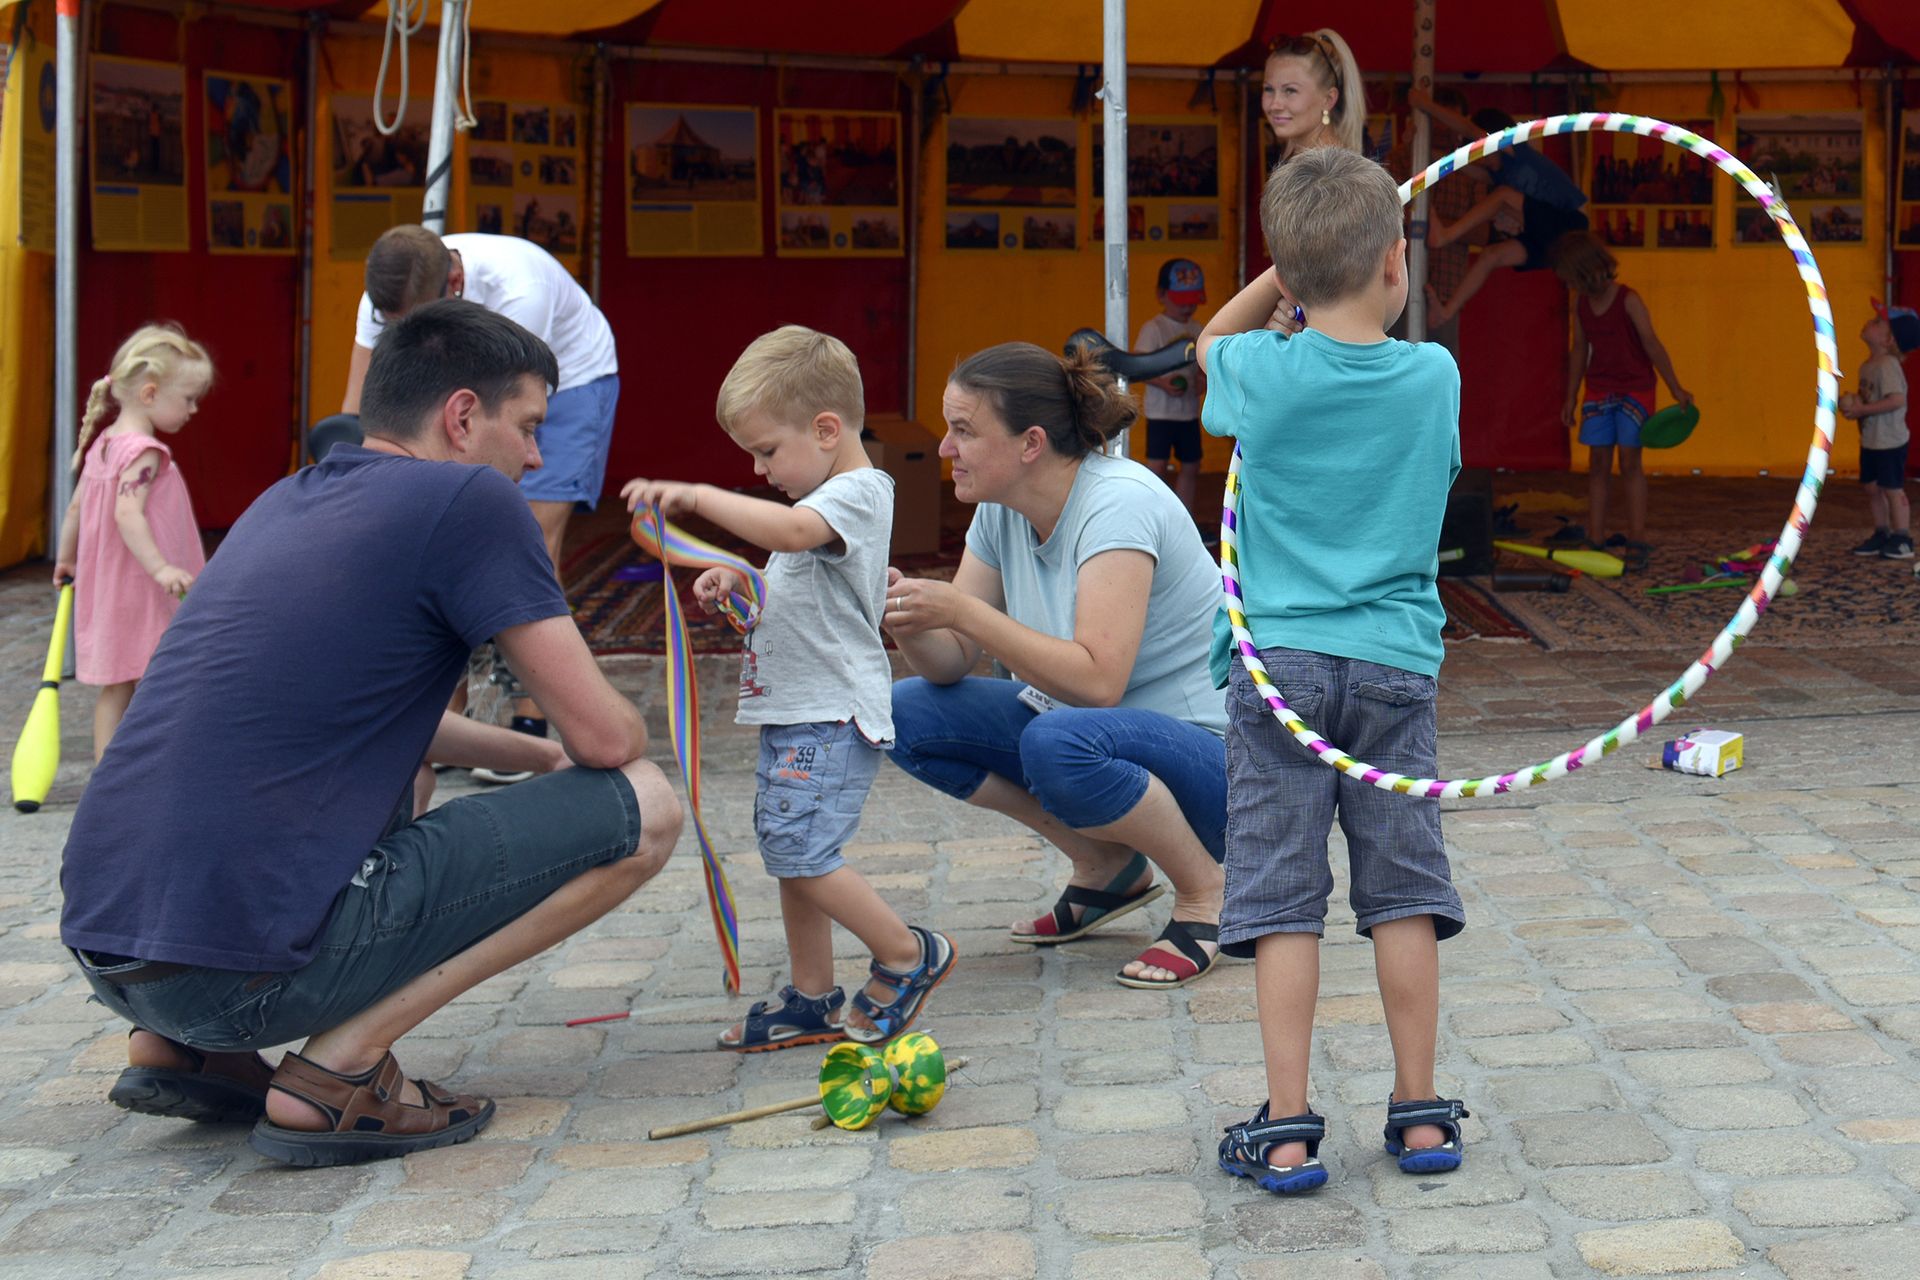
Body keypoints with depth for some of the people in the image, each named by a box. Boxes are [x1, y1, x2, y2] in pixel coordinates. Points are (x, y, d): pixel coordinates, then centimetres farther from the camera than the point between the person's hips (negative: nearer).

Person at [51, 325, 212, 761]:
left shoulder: (102, 445, 11)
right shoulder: (145, 452, -18)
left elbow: (76, 508, 17)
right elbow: (128, 514, -28)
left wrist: (66, 558, 28)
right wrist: (160, 567, -34)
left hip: (107, 590, 9)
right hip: (141, 593, -9)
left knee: (116, 687, 13)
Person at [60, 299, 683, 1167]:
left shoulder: (284, 504, 20)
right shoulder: (466, 500, -3)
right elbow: (605, 737, -2)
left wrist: (540, 756, 34)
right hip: (249, 965, -9)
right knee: (641, 808, 1)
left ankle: (183, 1047, 16)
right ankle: (341, 1068, -5)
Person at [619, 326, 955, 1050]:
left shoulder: (857, 493, -14)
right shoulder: (825, 502, 19)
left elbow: (789, 531, -35)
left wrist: (696, 496, -35)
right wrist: (738, 584, 11)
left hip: (832, 717, -11)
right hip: (798, 713, 11)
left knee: (798, 849, -14)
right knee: (789, 849, 13)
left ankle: (909, 955, 1)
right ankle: (812, 999, 21)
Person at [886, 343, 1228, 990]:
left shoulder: (1119, 505, -23)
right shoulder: (1002, 512, 1)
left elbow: (1098, 680, -33)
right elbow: (951, 664, 0)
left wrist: (962, 610, -32)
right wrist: (906, 617, -22)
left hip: (1213, 755, -8)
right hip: (1086, 727, 8)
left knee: (1058, 742, -38)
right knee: (911, 713, -5)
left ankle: (1206, 895, -11)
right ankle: (1107, 868, 6)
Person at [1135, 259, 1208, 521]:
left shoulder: (1197, 331, 10)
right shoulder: (1153, 329, -8)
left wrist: (1203, 379, -6)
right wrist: (1162, 383, -27)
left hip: (1189, 411, 7)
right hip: (1161, 411, -7)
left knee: (1190, 466, 12)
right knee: (1157, 466, -11)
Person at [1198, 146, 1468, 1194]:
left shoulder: (1261, 372, -5)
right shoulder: (1434, 376, -3)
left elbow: (1210, 340, 19)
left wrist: (1291, 269, 15)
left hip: (1279, 661, -1)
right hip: (1396, 663, 1)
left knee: (1282, 898, 0)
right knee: (1403, 890, 8)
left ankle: (1286, 1131, 0)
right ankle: (1420, 1114, 13)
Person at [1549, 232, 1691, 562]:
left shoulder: (1627, 300, -15)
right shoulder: (1580, 303, 3)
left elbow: (1652, 345, -15)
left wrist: (1676, 388, -15)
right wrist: (1571, 397, 14)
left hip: (1634, 389, -5)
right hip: (1598, 390, 5)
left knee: (1629, 460, -9)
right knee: (1598, 462, 2)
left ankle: (1636, 538, -7)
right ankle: (1596, 536, 4)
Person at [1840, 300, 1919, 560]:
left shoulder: (1888, 365, -20)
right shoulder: (1867, 366, 10)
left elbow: (1896, 399, -29)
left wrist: (1862, 409, -25)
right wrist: (1853, 401, -1)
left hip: (1890, 441, -9)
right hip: (1870, 440, 9)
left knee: (1892, 489, -2)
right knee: (1872, 488, 14)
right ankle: (1881, 535, 25)